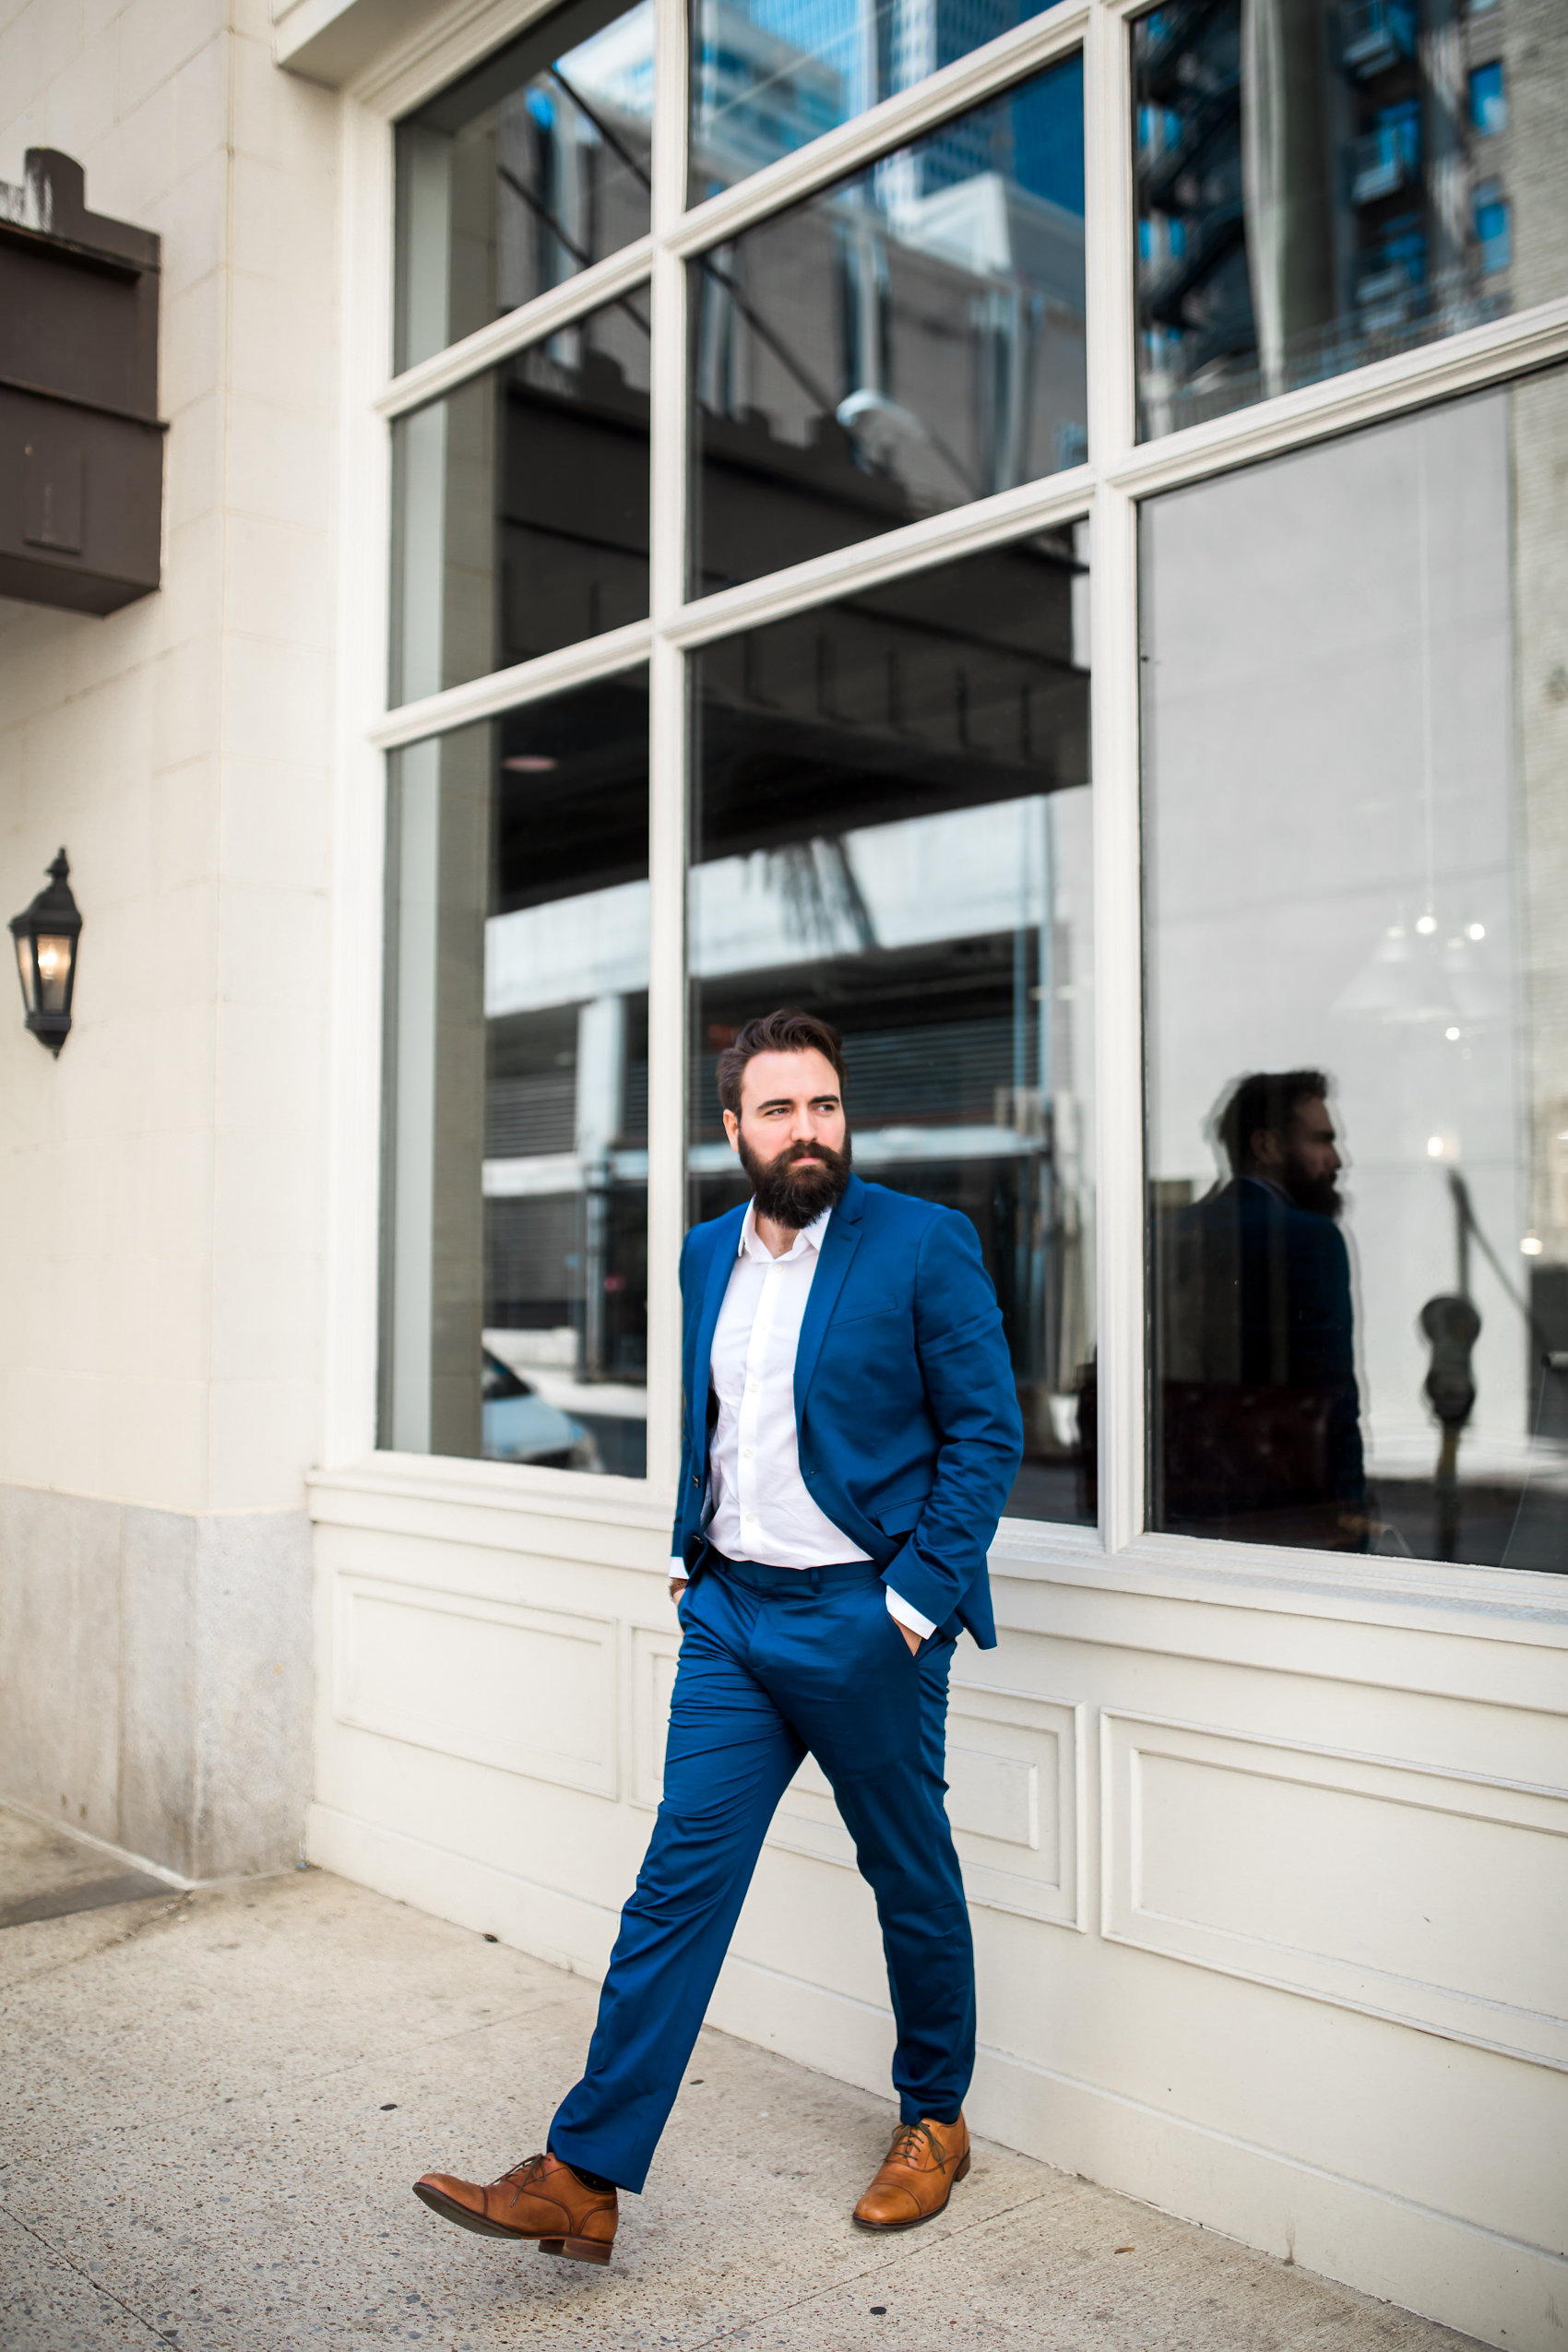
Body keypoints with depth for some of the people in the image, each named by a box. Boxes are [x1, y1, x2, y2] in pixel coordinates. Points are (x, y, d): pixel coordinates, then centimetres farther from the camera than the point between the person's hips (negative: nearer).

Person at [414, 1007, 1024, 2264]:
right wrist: (691, 1557, 10)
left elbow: (987, 1431, -9)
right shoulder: (707, 1254, 8)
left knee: (913, 1879, 12)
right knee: (679, 1879, 3)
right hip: (730, 1616, 5)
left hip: (865, 1621, -4)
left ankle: (935, 2121, 34)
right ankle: (583, 2177, 8)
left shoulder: (925, 1244, -9)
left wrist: (915, 1599, -13)